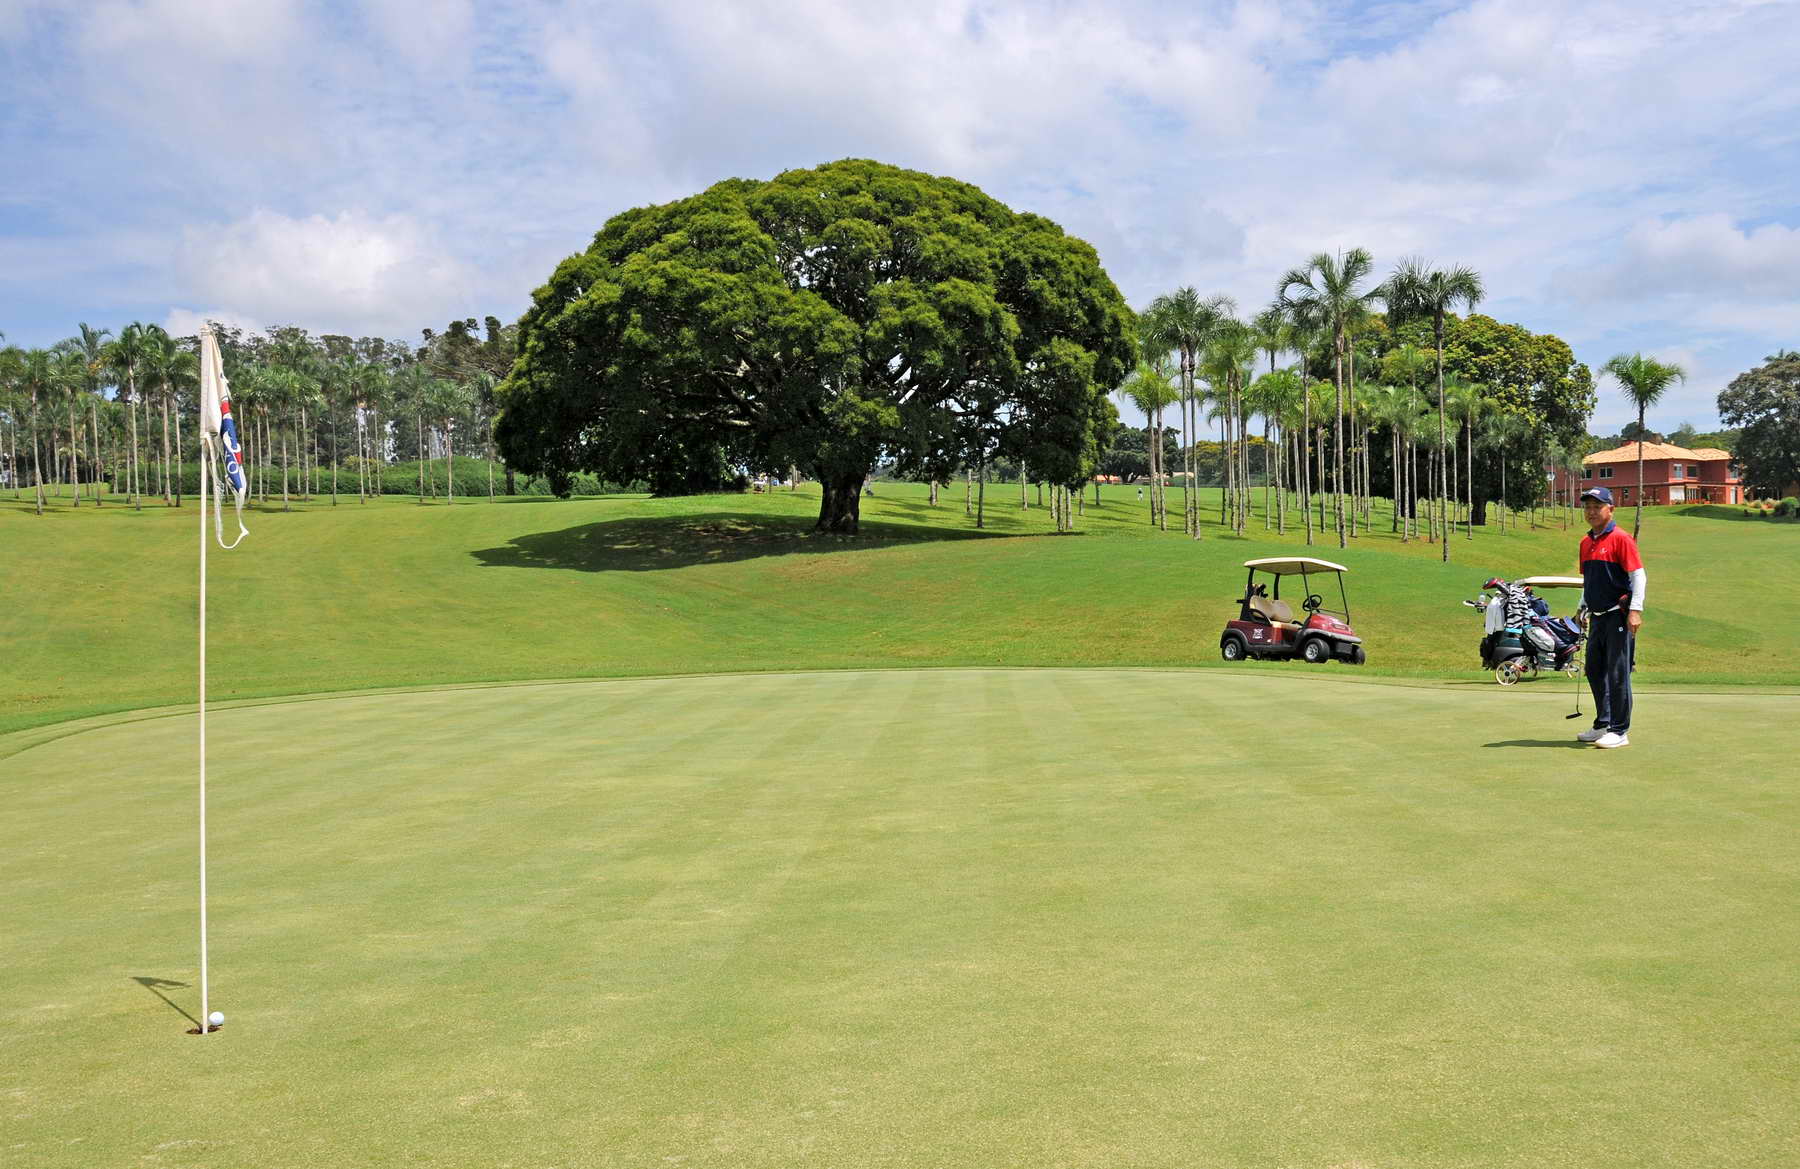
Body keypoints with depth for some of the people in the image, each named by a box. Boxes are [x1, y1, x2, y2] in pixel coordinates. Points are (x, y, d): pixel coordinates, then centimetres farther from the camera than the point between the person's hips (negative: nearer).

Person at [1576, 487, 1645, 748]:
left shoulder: (1621, 538, -10)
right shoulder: (1586, 542, 14)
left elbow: (1638, 575, -13)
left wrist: (1635, 611, -19)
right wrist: (1583, 609, 21)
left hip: (1618, 616, -8)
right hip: (1597, 617, 8)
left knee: (1618, 674, -5)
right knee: (1595, 670, 13)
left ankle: (1619, 732, 1)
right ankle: (1602, 725, 25)